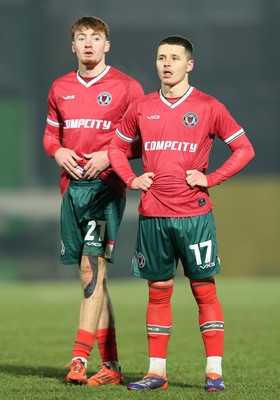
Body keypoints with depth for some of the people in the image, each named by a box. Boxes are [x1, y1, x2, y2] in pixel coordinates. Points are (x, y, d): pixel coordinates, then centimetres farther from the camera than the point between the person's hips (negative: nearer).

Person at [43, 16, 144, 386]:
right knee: (91, 276, 6)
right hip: (72, 185, 5)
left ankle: (79, 359, -22)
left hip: (107, 185, -5)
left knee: (92, 269, -17)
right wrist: (58, 151, 2)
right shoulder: (60, 88, 13)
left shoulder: (126, 87, -1)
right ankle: (111, 366, 11)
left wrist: (109, 156, -13)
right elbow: (50, 133, 23)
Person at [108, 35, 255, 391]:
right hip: (153, 215, 3)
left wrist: (211, 178, -7)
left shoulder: (207, 107, -1)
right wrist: (131, 179, 5)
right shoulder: (142, 108, 8)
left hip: (194, 214, -3)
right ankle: (156, 372, 11)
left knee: (204, 289, -2)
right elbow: (116, 146, 21)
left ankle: (214, 371, -1)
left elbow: (244, 149, 2)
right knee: (158, 291, 7)